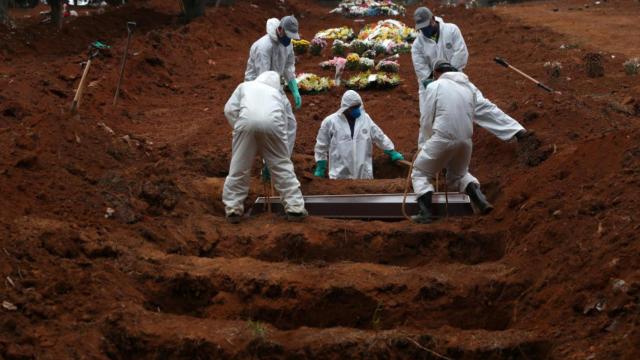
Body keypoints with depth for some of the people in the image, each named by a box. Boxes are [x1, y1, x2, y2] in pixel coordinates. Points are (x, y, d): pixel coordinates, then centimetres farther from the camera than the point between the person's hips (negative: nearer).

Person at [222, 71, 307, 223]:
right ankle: (295, 208, 12)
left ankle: (233, 209, 10)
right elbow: (283, 120, 33)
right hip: (272, 123, 1)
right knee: (282, 166, 12)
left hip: (247, 121, -1)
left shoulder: (245, 86, 33)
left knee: (239, 167, 9)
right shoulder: (278, 93, 36)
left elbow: (229, 109, 20)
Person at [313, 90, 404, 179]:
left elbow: (379, 137, 16)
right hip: (340, 176, -3)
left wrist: (392, 152, 19)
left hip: (363, 174, 3)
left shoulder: (365, 118, 3)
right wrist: (320, 167, 7)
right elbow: (321, 146, 4)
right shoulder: (330, 122, -5)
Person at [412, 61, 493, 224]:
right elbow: (470, 117, 11)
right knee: (459, 173, 29)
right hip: (465, 140, 5)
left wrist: (422, 145, 11)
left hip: (443, 138, -5)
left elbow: (427, 119, 1)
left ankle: (425, 213, -4)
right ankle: (480, 199, 7)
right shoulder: (470, 87, 14)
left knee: (420, 173, 12)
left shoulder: (435, 86, 1)